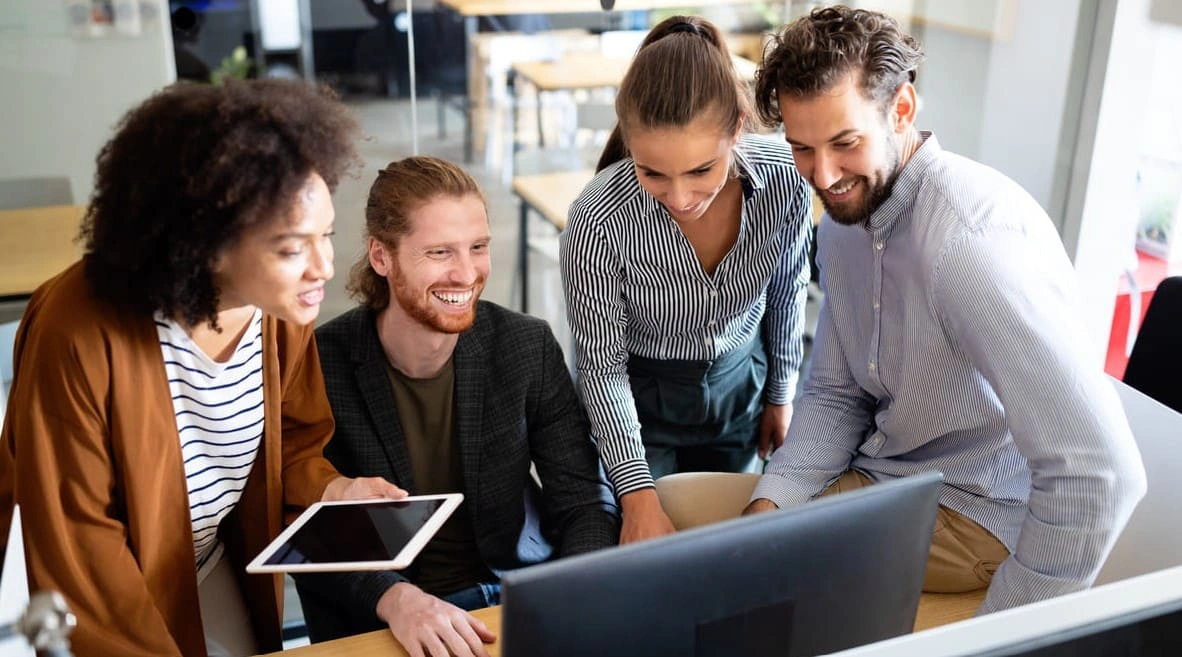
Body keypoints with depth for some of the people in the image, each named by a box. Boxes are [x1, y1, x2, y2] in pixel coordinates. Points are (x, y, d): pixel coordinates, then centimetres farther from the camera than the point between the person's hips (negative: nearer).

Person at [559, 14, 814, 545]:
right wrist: (638, 496, -26)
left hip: (740, 384, 3)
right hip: (638, 399, -2)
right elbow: (602, 365, -20)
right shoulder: (598, 219, -32)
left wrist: (781, 394, 7)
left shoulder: (786, 180, -24)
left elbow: (787, 291, -3)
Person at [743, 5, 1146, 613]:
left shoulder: (972, 237, -30)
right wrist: (770, 504, -12)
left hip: (972, 512, -8)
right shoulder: (845, 218, 0)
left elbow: (1097, 473, -34)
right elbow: (834, 394, 5)